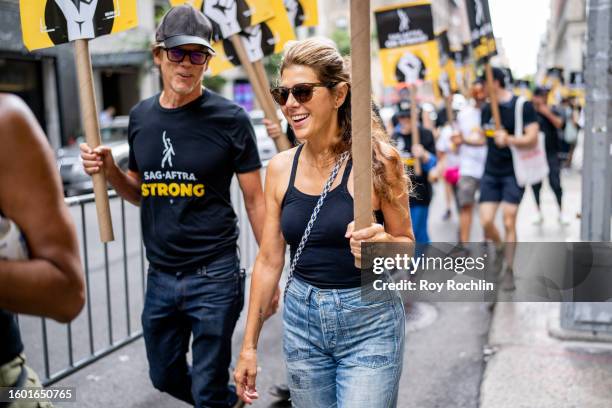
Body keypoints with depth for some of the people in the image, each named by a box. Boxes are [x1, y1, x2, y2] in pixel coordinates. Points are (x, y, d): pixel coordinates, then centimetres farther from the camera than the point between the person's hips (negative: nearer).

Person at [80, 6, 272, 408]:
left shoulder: (230, 118, -10)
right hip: (159, 276, 6)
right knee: (165, 376, 22)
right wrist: (110, 170, -5)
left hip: (214, 276, -5)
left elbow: (255, 199, -5)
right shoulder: (141, 117, 4)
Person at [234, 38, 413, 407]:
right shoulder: (281, 168, -1)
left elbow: (407, 245, -2)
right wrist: (249, 345, 8)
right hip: (301, 319, 4)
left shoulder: (376, 159, -12)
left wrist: (382, 242, -26)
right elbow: (269, 261, 5)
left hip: (369, 321, -4)